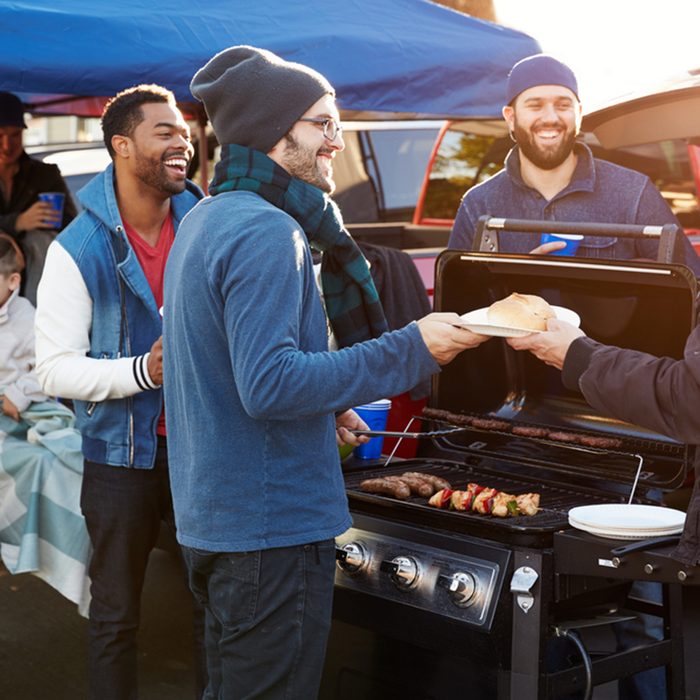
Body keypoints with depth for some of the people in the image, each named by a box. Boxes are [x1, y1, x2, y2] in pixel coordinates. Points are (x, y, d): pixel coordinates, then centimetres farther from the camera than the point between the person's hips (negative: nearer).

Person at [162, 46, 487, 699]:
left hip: (211, 517, 10)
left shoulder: (205, 220, 14)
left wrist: (320, 409, 20)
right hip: (269, 526, -10)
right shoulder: (265, 232, -19)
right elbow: (270, 383, -27)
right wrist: (411, 350, -24)